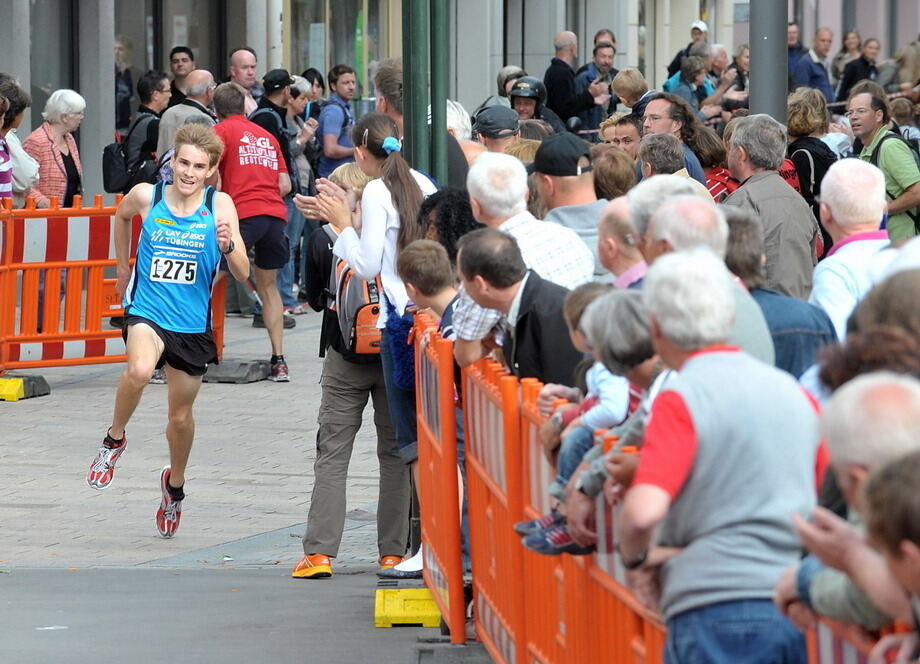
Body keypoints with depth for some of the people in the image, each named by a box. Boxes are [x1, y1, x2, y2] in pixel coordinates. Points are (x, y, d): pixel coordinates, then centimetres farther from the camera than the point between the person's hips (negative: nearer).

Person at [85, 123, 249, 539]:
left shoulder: (220, 206, -10)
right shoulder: (146, 196, -8)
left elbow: (243, 274, -13)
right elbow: (121, 216, 18)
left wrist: (227, 246, -33)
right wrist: (123, 265, 25)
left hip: (193, 323, 1)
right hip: (148, 311, -1)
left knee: (181, 417, 14)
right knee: (140, 370, -34)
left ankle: (174, 484, 44)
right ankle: (114, 439, -6)